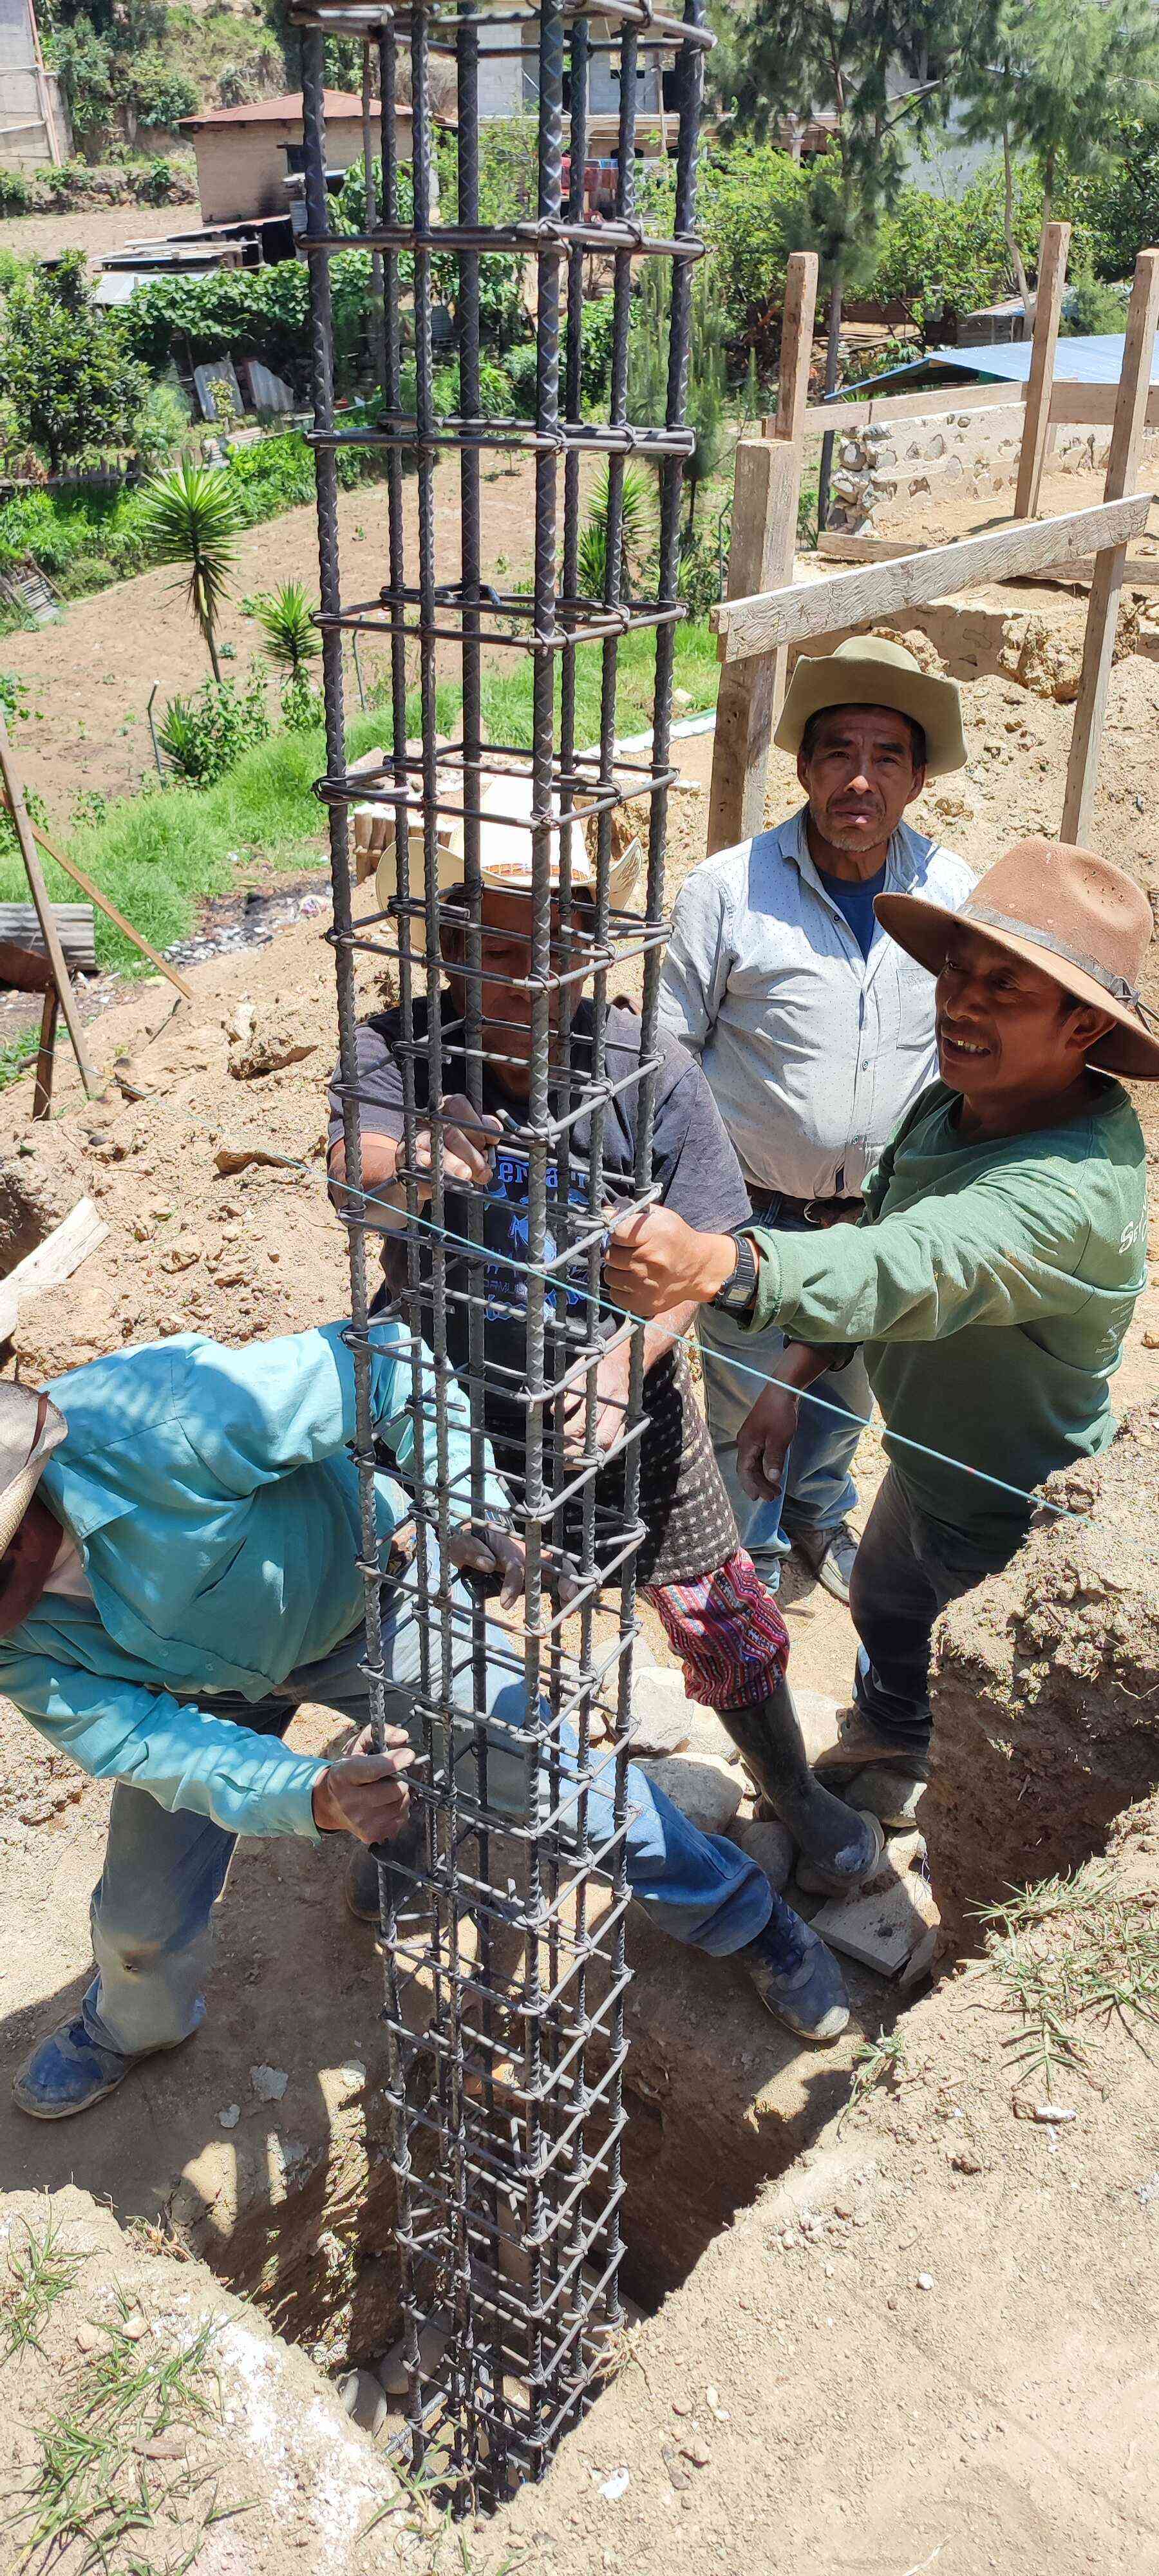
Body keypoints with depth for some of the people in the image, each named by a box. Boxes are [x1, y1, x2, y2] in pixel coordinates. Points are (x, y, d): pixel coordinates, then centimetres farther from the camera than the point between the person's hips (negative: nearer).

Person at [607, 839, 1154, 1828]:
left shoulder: (1074, 1188, -39)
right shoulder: (948, 1106, -10)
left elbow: (910, 1266, -56)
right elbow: (877, 1233, 6)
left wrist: (716, 1263, -72)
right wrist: (797, 1375, -1)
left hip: (1015, 1531, -9)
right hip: (925, 1460, 9)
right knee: (887, 1618, 35)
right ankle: (882, 1767, 65)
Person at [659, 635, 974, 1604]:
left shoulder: (953, 890, -5)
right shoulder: (728, 889, -14)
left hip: (885, 1215, 3)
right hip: (751, 1215, -3)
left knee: (847, 1391, 24)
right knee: (748, 1403, 12)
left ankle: (818, 1514, 54)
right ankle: (750, 1557, 40)